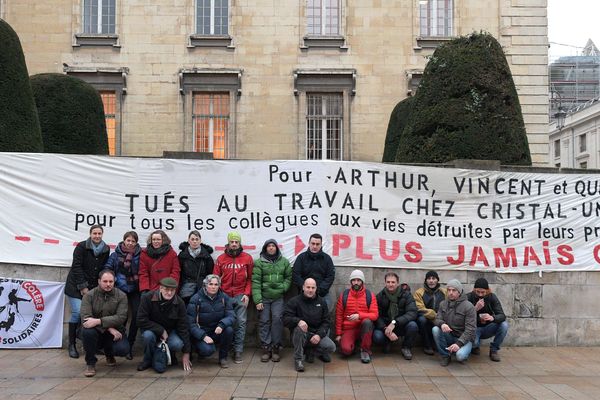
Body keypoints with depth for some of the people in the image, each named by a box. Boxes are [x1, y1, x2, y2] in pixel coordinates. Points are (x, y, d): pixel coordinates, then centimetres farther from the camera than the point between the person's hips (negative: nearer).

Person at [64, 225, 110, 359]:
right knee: (77, 312, -11)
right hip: (76, 286, -4)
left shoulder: (106, 249, 5)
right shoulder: (81, 247, -7)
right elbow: (76, 267, -10)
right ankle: (72, 345, 1)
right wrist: (83, 287, -12)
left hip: (94, 287, 4)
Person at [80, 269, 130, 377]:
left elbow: (121, 317, -16)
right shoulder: (89, 295, -5)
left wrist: (98, 321, -30)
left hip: (114, 332, 1)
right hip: (96, 332, -1)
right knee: (87, 331, -34)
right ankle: (90, 363, -8)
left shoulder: (121, 296, -4)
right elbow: (85, 318, -17)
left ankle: (109, 354, 17)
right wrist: (109, 328, -26)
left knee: (123, 349, -26)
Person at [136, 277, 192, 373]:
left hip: (170, 331, 1)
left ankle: (170, 355, 8)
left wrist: (186, 353, -13)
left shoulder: (179, 303, -15)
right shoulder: (147, 298, -21)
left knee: (178, 344, -29)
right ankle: (148, 359, -5)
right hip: (152, 329, -1)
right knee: (148, 335, -35)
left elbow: (183, 327, -12)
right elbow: (141, 321, -22)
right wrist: (161, 330, -25)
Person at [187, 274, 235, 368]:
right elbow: (190, 323, -13)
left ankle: (223, 357, -5)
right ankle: (200, 349, 8)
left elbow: (231, 316, -10)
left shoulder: (224, 297, -3)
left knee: (229, 329, -28)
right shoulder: (196, 299, -11)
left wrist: (221, 325, -31)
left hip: (217, 332, 3)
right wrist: (203, 336, -24)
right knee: (208, 350, -31)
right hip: (200, 333, -3)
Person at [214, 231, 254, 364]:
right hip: (225, 296, 1)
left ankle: (238, 350, 3)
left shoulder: (247, 258, 4)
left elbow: (250, 278, 5)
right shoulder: (221, 259, 6)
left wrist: (247, 294, -4)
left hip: (240, 296, -1)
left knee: (240, 322, -4)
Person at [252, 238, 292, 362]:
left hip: (278, 297, 1)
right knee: (264, 322, 1)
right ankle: (266, 348, 9)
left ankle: (275, 348, 2)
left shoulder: (284, 262, 7)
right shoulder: (259, 262, 0)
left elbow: (288, 277, 15)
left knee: (277, 319, -8)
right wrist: (257, 300, -10)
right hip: (263, 297, -1)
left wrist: (284, 287, -4)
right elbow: (255, 281, -5)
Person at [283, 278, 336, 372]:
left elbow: (326, 322, 5)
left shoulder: (321, 302, 8)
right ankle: (298, 359, -19)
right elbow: (285, 319, -11)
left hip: (316, 334, 3)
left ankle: (310, 350, 10)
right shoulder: (294, 301, -2)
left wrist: (319, 335, -14)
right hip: (300, 335, -3)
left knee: (331, 347, -22)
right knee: (299, 328, -36)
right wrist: (298, 321, -32)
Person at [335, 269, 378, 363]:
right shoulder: (344, 295, 1)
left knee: (367, 322, -35)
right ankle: (352, 343, 11)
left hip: (364, 327, 0)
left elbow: (375, 315, -8)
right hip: (348, 328, 0)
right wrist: (338, 334, 2)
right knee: (346, 350, -27)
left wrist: (359, 315, -24)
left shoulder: (370, 295, -1)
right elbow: (339, 315, 5)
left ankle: (365, 350, -15)